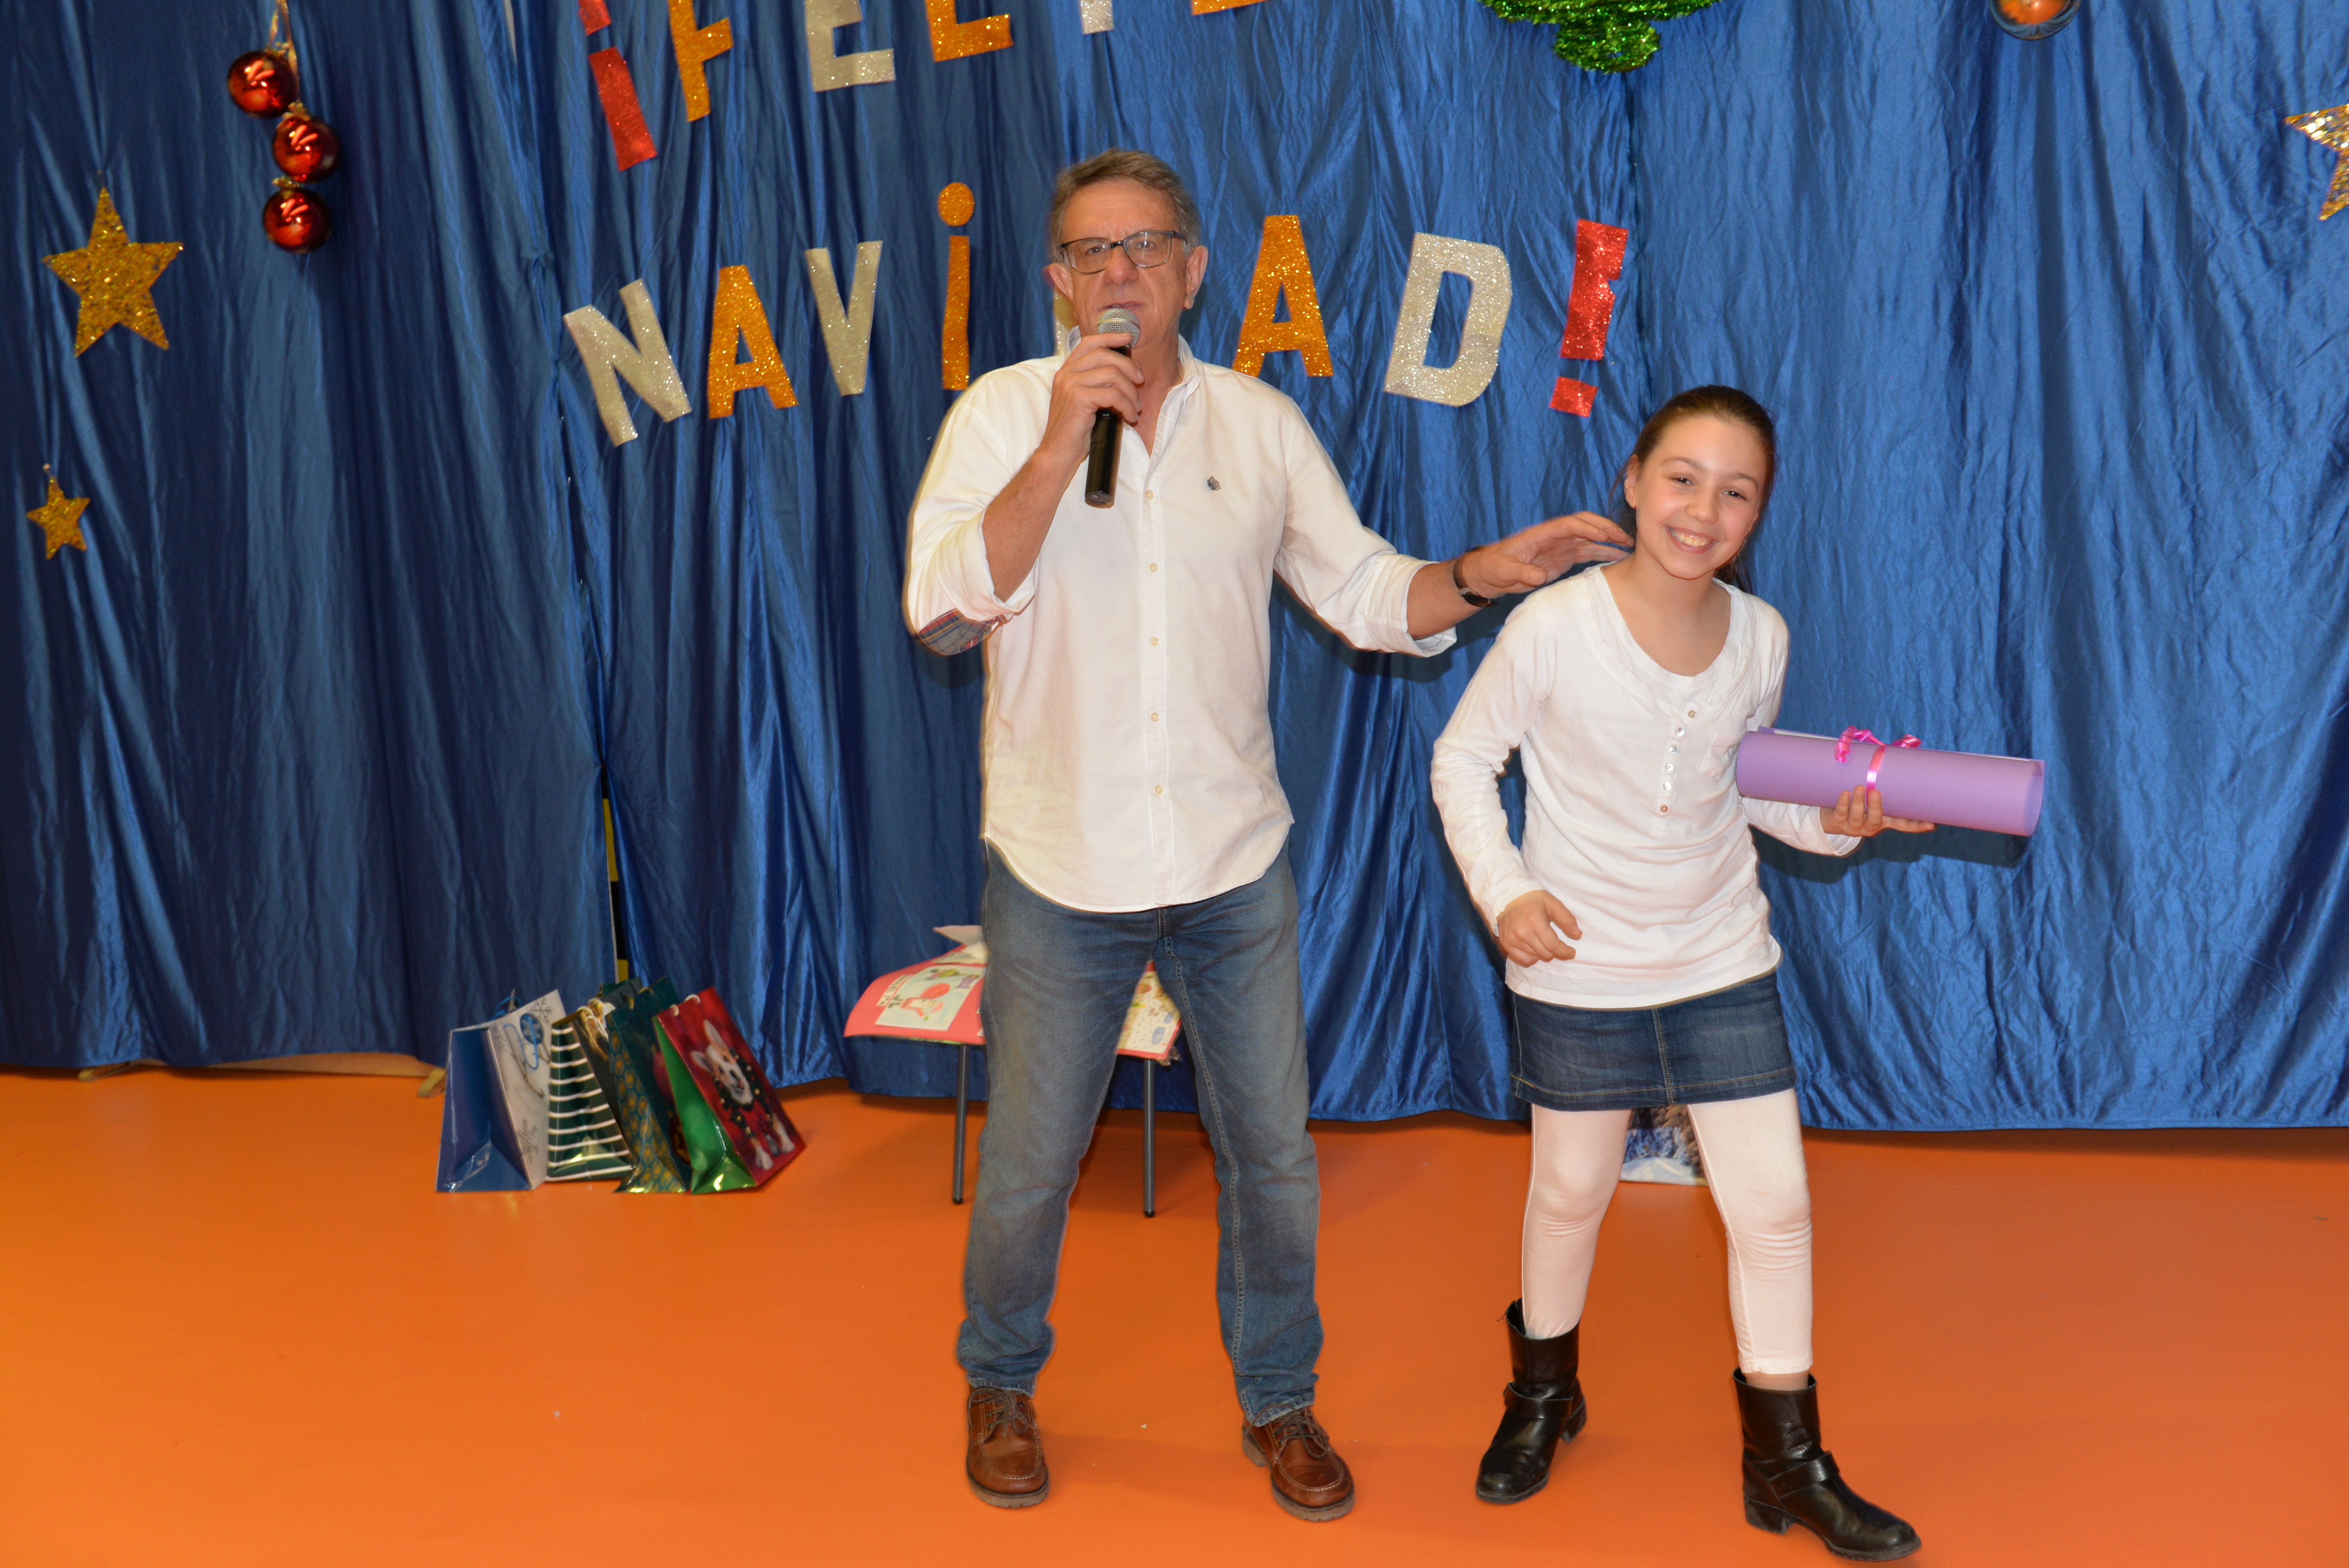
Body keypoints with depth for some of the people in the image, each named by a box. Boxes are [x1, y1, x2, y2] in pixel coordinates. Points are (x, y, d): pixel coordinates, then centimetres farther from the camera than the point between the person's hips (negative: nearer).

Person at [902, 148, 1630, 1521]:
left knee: (1273, 1156, 12)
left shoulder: (1261, 424, 3)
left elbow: (1363, 592, 8)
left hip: (1235, 861, 2)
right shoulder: (1005, 413, -4)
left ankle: (1278, 1398, 35)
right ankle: (1002, 1386, 38)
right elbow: (944, 608, -17)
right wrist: (1061, 448, -24)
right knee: (1029, 1165, 11)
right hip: (1059, 867, -2)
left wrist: (1488, 574, -9)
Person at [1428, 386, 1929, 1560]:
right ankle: (1543, 1389, 42)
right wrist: (1504, 892, -16)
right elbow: (1463, 760, -6)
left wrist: (1829, 821, -8)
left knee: (1773, 1201, 4)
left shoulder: (1760, 638, -5)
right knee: (1571, 1191, 15)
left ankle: (1786, 1458, 22)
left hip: (1724, 965, 3)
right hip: (1578, 970, -3)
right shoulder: (1554, 627, -17)